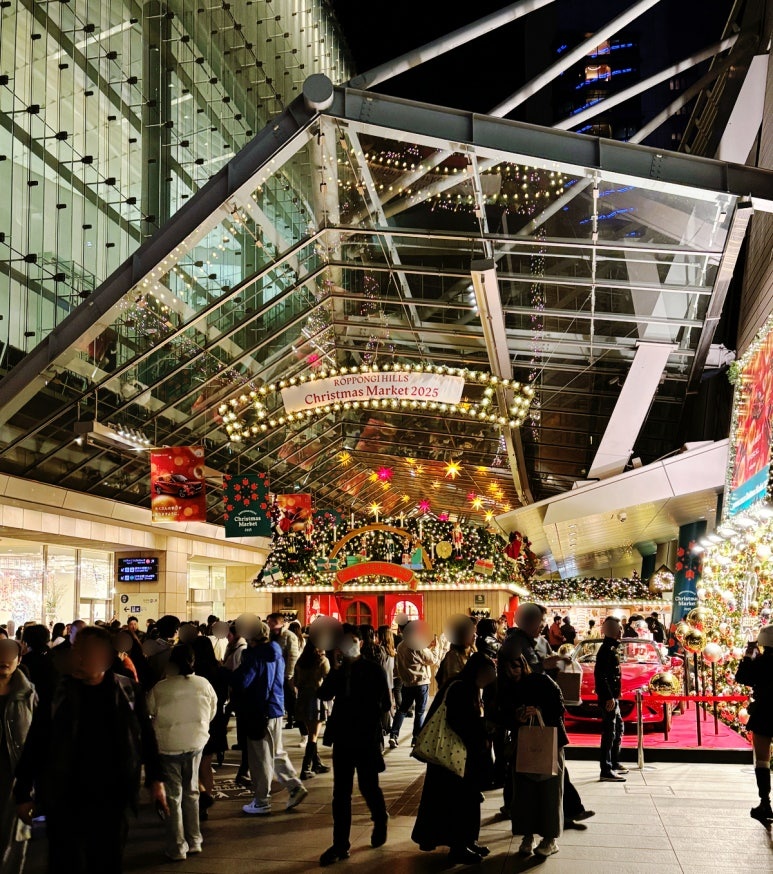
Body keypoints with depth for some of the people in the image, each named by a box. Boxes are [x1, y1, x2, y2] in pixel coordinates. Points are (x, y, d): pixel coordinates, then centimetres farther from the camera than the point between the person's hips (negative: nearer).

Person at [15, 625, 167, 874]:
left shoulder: (127, 692, -2)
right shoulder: (56, 694, -6)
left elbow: (146, 737, 7)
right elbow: (35, 745, -1)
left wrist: (155, 779, 6)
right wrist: (23, 792, 0)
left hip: (113, 800, 2)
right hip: (66, 801, -1)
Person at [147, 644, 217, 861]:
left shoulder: (160, 688, -18)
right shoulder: (204, 684, -9)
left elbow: (149, 711, 0)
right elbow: (211, 713, 2)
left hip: (168, 745, -3)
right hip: (195, 742, 3)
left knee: (173, 795, 8)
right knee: (191, 792, 19)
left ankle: (177, 847, 12)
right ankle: (194, 841, 27)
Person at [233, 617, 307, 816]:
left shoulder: (254, 655, -17)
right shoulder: (277, 654, 8)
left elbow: (241, 682, -24)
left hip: (258, 712, -8)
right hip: (277, 709, 8)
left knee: (260, 758, 2)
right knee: (277, 753, 20)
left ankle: (262, 802, 10)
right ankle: (295, 786, 12)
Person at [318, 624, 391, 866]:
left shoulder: (373, 669, -4)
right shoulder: (337, 670, 5)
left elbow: (384, 703, -2)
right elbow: (324, 695, -10)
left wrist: (370, 720, -7)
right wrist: (336, 668, -16)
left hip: (366, 737, -3)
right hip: (343, 736, 3)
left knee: (368, 786, 4)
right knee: (341, 792, 3)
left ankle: (380, 821, 34)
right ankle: (340, 844, 8)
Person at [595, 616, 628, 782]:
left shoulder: (612, 647, 15)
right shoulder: (607, 649, -16)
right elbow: (600, 675, -23)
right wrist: (609, 697, -26)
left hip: (613, 697, 11)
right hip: (609, 698, -11)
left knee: (618, 728, 21)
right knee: (609, 733, -9)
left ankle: (614, 764, 32)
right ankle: (606, 772, -7)